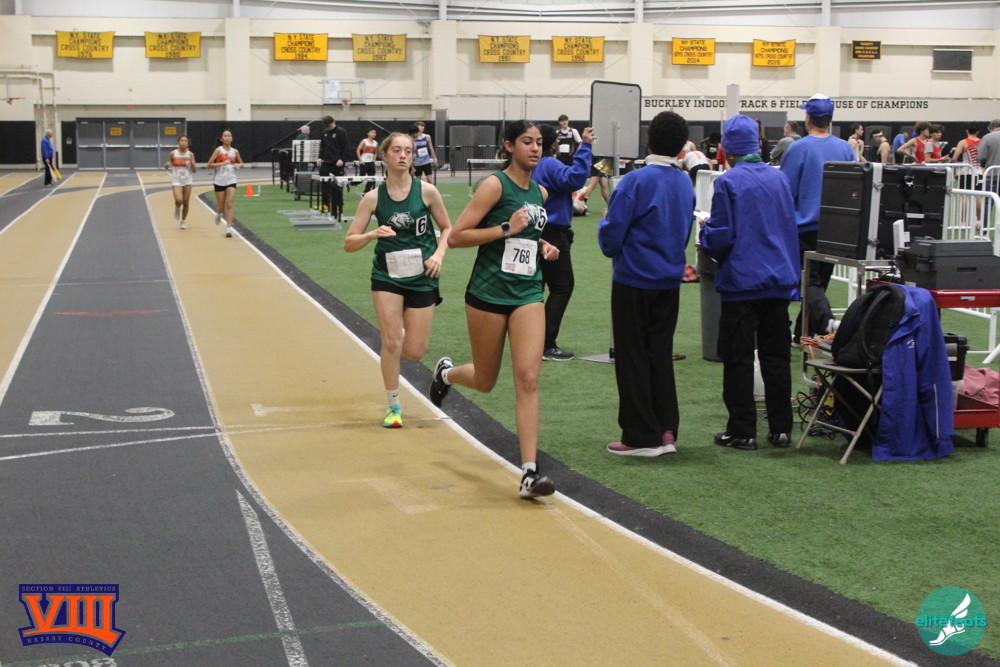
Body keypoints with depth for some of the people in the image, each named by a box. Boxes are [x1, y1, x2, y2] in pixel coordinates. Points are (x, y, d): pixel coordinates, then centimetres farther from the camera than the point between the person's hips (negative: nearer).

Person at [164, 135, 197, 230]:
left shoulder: (190, 154, 2)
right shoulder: (173, 153, -2)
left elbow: (194, 170, 3)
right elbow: (166, 167, 8)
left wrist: (192, 164, -17)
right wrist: (167, 165, -16)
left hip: (187, 180, 2)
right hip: (176, 180, -2)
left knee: (186, 202, 3)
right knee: (179, 200, -20)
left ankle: (183, 221, 22)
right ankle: (177, 209, 16)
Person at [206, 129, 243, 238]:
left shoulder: (235, 151, 4)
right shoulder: (218, 150, -6)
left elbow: (241, 163, 21)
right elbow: (209, 165, -9)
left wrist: (238, 165, -2)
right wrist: (222, 163, -21)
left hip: (231, 181, 2)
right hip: (220, 181, -2)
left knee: (229, 205, -11)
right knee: (221, 206, 6)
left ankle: (229, 227, -12)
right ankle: (219, 214, 42)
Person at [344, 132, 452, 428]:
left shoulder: (427, 192, -5)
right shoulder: (373, 198, -5)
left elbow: (448, 228, 8)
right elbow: (349, 243, -2)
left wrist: (438, 254, -9)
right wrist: (372, 234, -21)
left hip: (422, 278, 0)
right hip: (387, 276, 0)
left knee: (415, 351, 1)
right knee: (390, 342, -6)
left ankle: (401, 338, 38)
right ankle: (393, 406, 12)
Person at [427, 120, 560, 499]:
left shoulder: (540, 193, 11)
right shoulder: (495, 185, -9)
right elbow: (455, 237, -13)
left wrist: (543, 247, 9)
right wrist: (506, 229, -19)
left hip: (528, 294, 4)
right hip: (488, 293, -4)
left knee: (527, 379, -11)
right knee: (485, 382, 10)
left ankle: (530, 472, -11)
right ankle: (446, 373, 47)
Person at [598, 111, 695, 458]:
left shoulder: (635, 181, -16)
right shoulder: (685, 183, 4)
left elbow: (610, 239, -14)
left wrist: (604, 222, 6)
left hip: (634, 281, -6)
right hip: (670, 282, 6)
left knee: (632, 357, 3)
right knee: (661, 354, 14)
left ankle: (641, 437, 7)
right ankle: (666, 431, 16)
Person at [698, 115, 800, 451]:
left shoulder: (728, 183, -11)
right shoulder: (779, 178, 6)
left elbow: (721, 238, -13)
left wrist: (705, 229, 7)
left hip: (742, 281, -5)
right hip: (779, 279, 5)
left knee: (738, 358, 1)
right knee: (776, 356, 10)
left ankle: (742, 431, 3)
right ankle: (781, 428, 14)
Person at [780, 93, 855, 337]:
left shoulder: (798, 149, -9)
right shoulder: (845, 148, 4)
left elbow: (786, 191, -7)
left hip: (805, 226, -5)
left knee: (810, 282, -5)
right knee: (820, 280, 15)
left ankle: (826, 319, -31)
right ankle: (802, 333, 25)